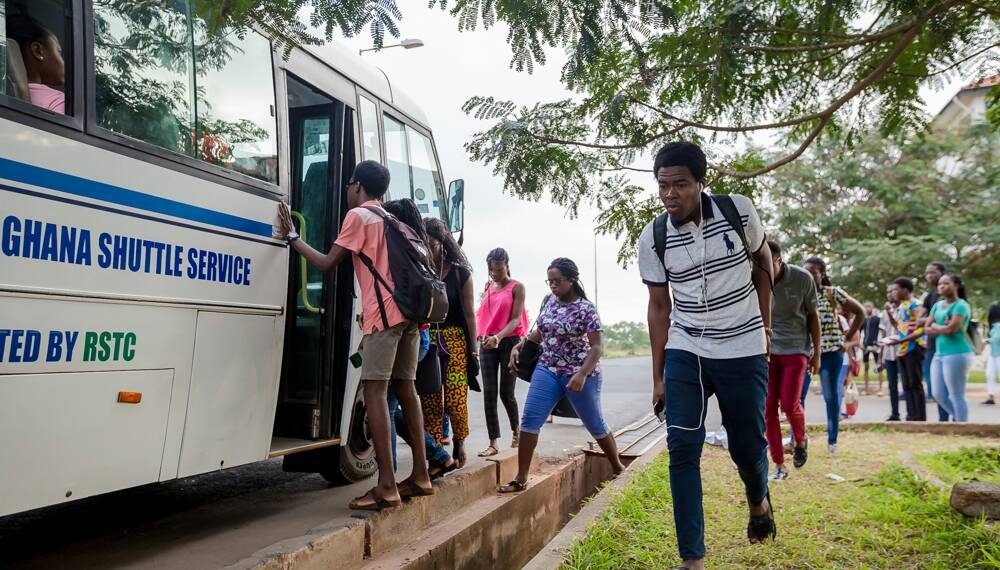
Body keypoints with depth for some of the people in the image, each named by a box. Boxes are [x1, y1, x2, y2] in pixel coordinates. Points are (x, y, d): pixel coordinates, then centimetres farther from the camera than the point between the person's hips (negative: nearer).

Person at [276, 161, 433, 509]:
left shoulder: (358, 215, 1)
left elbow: (328, 263, -2)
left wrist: (291, 236, 8)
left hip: (383, 313, -8)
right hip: (409, 311, 8)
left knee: (375, 391, -8)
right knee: (405, 388, 11)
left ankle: (386, 487, -12)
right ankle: (420, 475, 14)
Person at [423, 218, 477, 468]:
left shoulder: (460, 273, 2)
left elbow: (469, 313, 3)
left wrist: (473, 349, -2)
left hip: (454, 340, -2)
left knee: (455, 399, -8)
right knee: (430, 400, 1)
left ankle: (459, 441, 19)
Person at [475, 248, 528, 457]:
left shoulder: (517, 287, -2)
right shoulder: (488, 287, 13)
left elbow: (516, 319, -11)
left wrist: (498, 337, -27)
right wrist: (480, 337, 4)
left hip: (509, 342, -4)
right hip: (487, 343, 4)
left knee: (506, 392, 0)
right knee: (489, 392, -4)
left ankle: (516, 431, 27)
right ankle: (493, 443, -2)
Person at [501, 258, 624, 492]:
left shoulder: (586, 308, -13)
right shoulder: (548, 301, 4)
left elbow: (597, 346, -17)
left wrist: (582, 374, -29)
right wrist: (519, 346, 4)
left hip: (580, 374, -5)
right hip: (548, 370, 5)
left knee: (595, 424, 10)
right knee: (529, 419, -8)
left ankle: (618, 468, 33)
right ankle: (521, 479, -1)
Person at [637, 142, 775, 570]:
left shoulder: (738, 210, -9)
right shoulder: (652, 239, -7)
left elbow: (762, 261, 9)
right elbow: (659, 306, 1)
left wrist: (764, 323, 10)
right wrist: (658, 376, 1)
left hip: (744, 351, 0)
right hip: (684, 352, 1)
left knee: (747, 445, 8)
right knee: (682, 449, -5)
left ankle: (758, 501, 44)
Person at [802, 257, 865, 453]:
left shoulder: (833, 293, -4)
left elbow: (860, 312, 1)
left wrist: (847, 339, -1)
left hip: (831, 352, -2)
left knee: (832, 397, 6)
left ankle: (832, 440, 18)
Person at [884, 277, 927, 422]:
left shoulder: (915, 305, -12)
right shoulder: (901, 306, 14)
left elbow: (921, 329, -19)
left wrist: (900, 341, -22)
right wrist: (889, 312, 11)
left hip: (913, 348, -9)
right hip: (902, 350, 9)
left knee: (915, 384, -4)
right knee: (907, 385, 11)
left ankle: (920, 418, 1)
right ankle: (911, 416, 17)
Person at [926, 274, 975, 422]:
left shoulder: (961, 305, -9)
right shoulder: (937, 305, 14)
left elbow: (950, 329, -19)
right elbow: (927, 329, 8)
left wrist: (935, 326, -2)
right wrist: (942, 328, -9)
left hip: (957, 354, -8)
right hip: (939, 354, 8)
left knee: (957, 395, -1)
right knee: (939, 395, 12)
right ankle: (957, 417, 29)